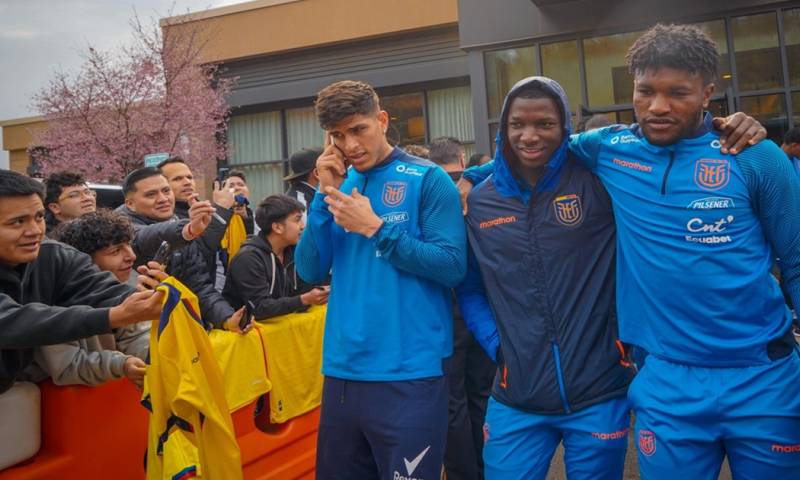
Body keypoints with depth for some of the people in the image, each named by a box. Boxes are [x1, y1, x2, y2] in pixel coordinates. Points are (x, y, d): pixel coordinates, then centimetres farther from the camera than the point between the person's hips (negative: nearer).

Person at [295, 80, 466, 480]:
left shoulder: (427, 179, -6)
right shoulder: (340, 185, 9)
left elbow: (452, 266, -12)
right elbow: (310, 271, 3)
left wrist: (375, 228, -15)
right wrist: (325, 195, -7)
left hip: (408, 374, -5)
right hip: (342, 371, 6)